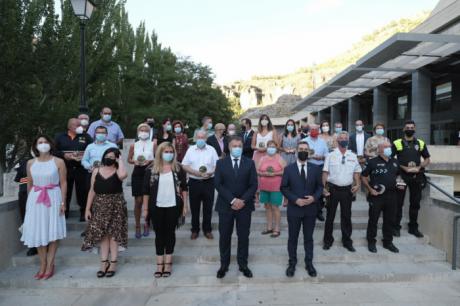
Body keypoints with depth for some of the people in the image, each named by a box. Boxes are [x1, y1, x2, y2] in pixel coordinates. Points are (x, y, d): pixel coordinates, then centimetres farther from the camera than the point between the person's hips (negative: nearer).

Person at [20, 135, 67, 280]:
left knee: (52, 232, 3)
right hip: (35, 199, 3)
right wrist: (30, 201, 13)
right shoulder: (30, 163, 5)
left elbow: (63, 183, -5)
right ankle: (42, 265, 18)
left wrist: (63, 202, -9)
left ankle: (50, 265, 13)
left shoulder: (58, 162, -5)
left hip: (53, 198, -3)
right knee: (38, 232, 6)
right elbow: (29, 184, 13)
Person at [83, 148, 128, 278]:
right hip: (100, 206, 3)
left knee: (113, 235, 4)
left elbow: (123, 175, -34)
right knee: (102, 235, 8)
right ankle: (104, 263, 19)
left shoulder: (117, 172, -7)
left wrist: (121, 161, -17)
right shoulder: (96, 171, 3)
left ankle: (113, 264, 14)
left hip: (115, 206, -3)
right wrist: (88, 208, 2)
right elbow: (92, 191, 5)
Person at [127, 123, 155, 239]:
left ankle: (146, 225, 23)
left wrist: (150, 161, -16)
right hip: (137, 174, 1)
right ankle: (137, 227, 13)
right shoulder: (133, 145, 5)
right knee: (138, 201, 2)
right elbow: (129, 159, 11)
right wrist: (135, 161, -10)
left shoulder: (153, 145, 1)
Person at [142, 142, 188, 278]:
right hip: (157, 207, 0)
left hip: (173, 207, 0)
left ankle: (168, 263, 20)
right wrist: (145, 208, 0)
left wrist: (184, 205, 0)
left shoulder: (178, 168, -1)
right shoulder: (151, 170, -2)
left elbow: (184, 188, 3)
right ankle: (159, 264, 19)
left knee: (170, 233, 9)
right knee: (159, 234, 9)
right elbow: (146, 190, 1)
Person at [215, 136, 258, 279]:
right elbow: (218, 184, -7)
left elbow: (253, 185, -2)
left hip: (244, 206, 1)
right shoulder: (221, 163, 1)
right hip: (225, 206, 0)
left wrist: (242, 200, -14)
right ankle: (224, 265, 22)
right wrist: (232, 200, -16)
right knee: (224, 237, 7)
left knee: (244, 236, 8)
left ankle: (243, 264, 23)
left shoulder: (250, 163, 3)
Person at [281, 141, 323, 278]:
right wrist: (295, 200, -16)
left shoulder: (315, 168, 1)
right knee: (292, 238, 10)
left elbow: (319, 186, 5)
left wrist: (314, 197, -14)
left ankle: (309, 263, 28)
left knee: (308, 237, 13)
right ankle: (292, 262, 26)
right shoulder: (288, 169, -4)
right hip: (294, 209, -1)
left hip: (310, 209, 1)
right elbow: (284, 188, -4)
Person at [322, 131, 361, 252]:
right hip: (333, 189, -2)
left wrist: (357, 184, -6)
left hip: (347, 189, 2)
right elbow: (325, 172, -4)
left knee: (346, 216, 11)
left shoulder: (353, 156, 5)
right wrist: (323, 187, -11)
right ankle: (328, 240, 21)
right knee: (330, 216, 8)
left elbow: (356, 172, 9)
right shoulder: (330, 156, -2)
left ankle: (347, 241, 25)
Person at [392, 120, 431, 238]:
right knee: (399, 202, 2)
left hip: (416, 177, 3)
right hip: (401, 176, -3)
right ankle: (396, 227, 11)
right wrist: (404, 168, -14)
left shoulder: (421, 143, 9)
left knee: (415, 202, 10)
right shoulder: (397, 143, -1)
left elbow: (427, 160, 13)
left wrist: (419, 167, -7)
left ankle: (413, 227, 22)